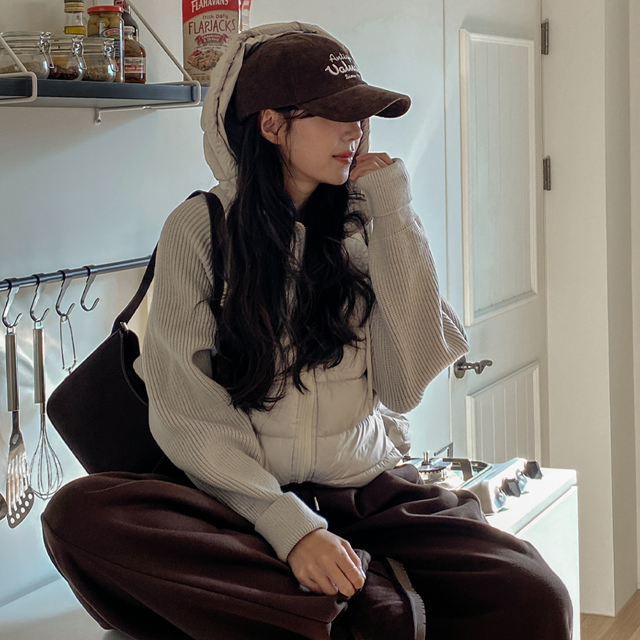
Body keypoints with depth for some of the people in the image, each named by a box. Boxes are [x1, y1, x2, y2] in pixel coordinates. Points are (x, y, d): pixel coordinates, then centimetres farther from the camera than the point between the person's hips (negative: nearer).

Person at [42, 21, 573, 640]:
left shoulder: (365, 224, 8)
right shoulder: (200, 228, 0)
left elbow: (407, 380, -6)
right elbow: (187, 414, -7)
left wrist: (390, 208, -3)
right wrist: (288, 525, -22)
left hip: (369, 493, 1)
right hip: (244, 504, 0)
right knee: (78, 516, -32)